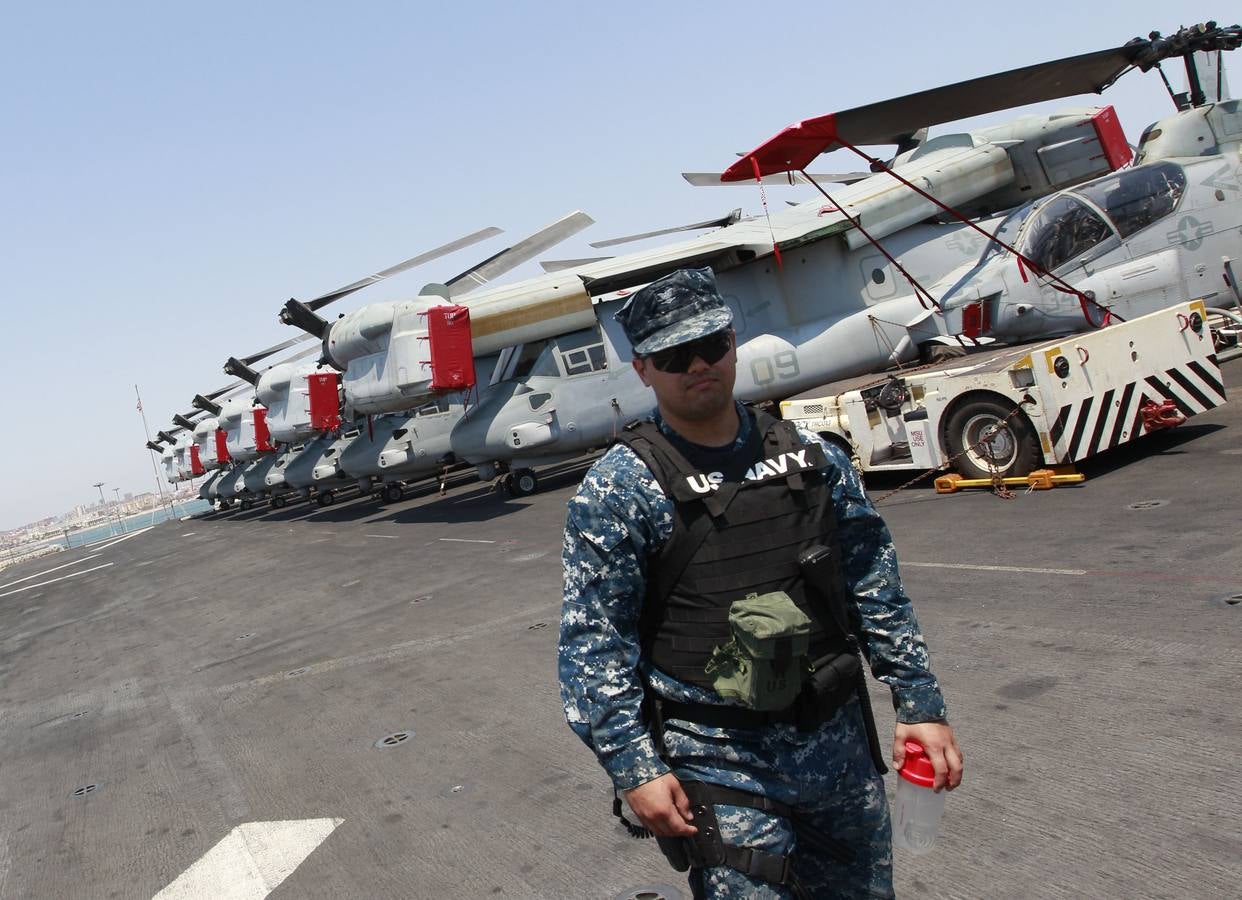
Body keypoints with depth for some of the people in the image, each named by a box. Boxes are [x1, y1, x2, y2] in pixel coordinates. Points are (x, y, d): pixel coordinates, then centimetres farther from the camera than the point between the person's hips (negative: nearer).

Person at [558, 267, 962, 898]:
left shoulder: (812, 457, 4)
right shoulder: (618, 487, -9)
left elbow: (876, 590, 9)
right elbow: (594, 643, -11)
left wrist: (921, 704, 7)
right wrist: (634, 769, -16)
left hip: (841, 747, 5)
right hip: (721, 767, -5)